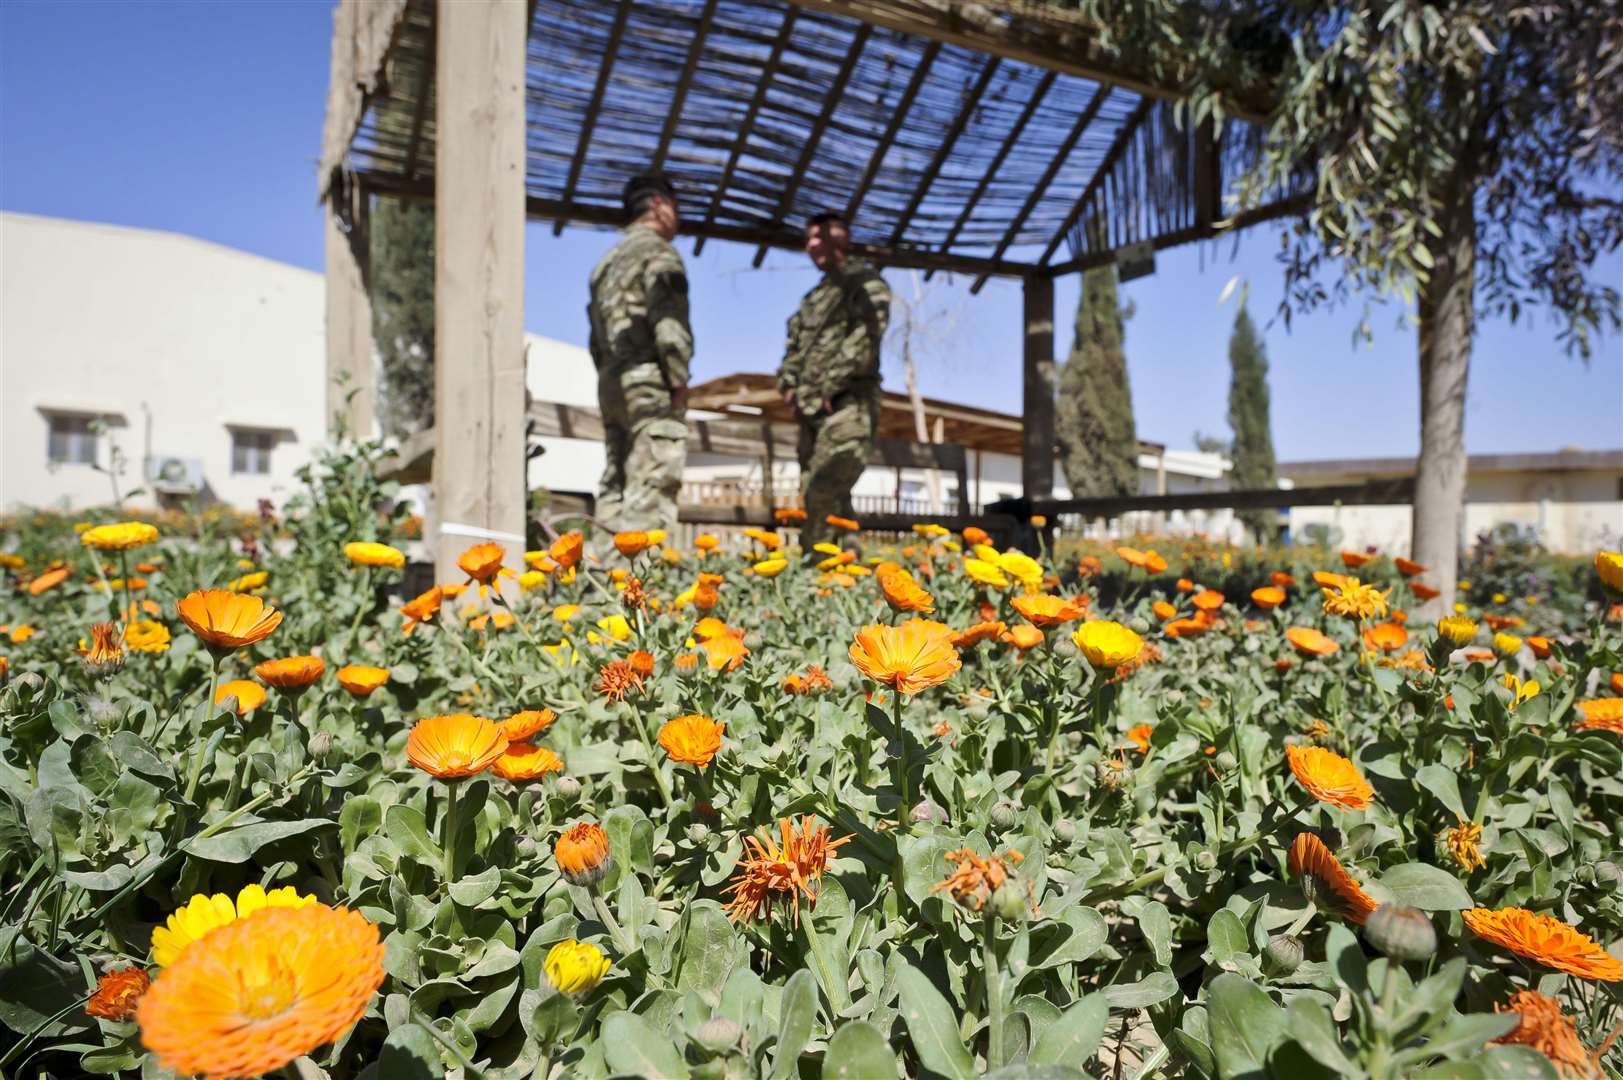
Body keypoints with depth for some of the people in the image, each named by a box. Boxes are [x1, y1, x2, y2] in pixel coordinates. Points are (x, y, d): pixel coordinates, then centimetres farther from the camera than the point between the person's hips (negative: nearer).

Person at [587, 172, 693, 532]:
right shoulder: (658, 251, -1)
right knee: (651, 489, -13)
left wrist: (609, 377, 17)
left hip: (610, 381, 8)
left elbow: (596, 332, 20)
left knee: (615, 487, 6)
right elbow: (668, 320, -14)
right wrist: (679, 380, -13)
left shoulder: (608, 259, 24)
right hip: (649, 382, -8)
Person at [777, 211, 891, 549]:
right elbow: (795, 344, 25)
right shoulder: (814, 296, 26)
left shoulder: (866, 283, 3)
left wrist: (830, 385, -15)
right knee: (814, 494, 6)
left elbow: (864, 338, -11)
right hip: (811, 408, 8)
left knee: (824, 493, -19)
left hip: (846, 404, -8)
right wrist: (788, 383, 6)